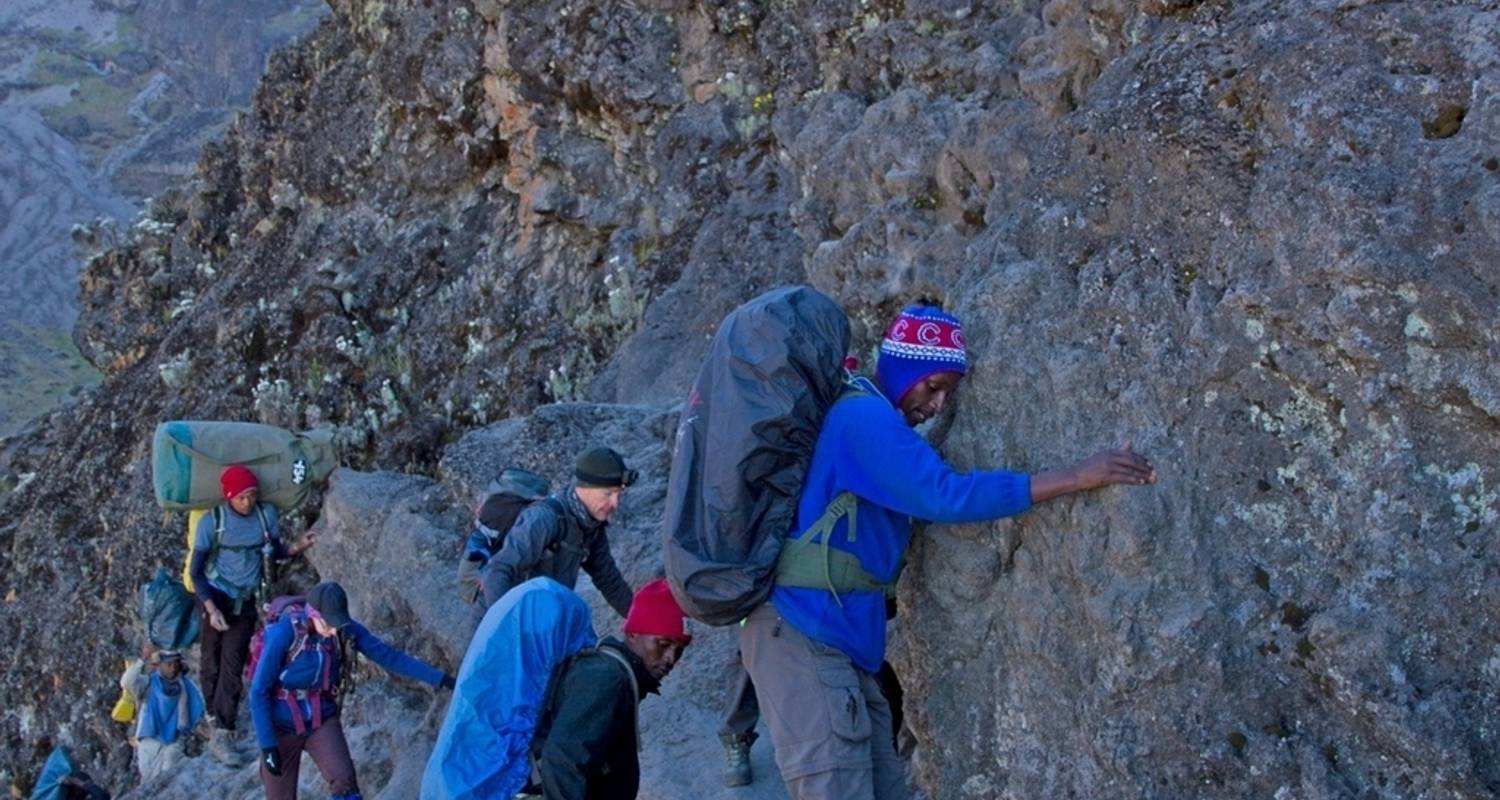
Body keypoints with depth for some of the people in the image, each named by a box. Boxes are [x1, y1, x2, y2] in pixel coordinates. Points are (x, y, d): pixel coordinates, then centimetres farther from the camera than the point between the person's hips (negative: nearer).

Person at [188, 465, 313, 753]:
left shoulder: (267, 515, -6)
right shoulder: (212, 522, -13)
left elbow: (275, 552, 9)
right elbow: (196, 570, -8)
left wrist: (296, 547, -14)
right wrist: (211, 608, -19)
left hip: (246, 602, 2)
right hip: (215, 597, -1)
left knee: (233, 664, -4)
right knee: (211, 660, 6)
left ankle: (222, 735, -5)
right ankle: (213, 714, 27)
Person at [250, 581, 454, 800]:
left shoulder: (346, 629, -12)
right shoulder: (284, 633, -24)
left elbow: (387, 655, -6)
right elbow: (259, 691, -18)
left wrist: (440, 678, -11)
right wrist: (267, 745, -20)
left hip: (322, 721, 3)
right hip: (282, 726, -3)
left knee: (344, 780, -21)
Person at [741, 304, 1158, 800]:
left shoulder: (874, 421, 18)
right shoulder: (865, 416, -14)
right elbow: (944, 495, -24)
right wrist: (1074, 478, -24)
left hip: (837, 638, 10)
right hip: (804, 633, -10)